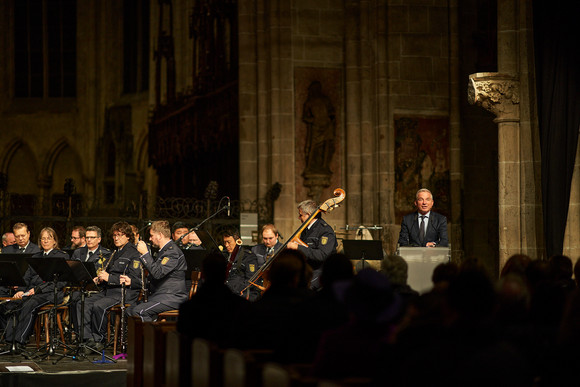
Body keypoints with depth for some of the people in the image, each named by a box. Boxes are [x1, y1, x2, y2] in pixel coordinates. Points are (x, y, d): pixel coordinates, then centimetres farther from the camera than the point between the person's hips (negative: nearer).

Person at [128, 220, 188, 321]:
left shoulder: (173, 251, -13)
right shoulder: (163, 251, 22)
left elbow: (158, 273, -26)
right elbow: (153, 277, 28)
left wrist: (145, 253, -20)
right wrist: (132, 281, 18)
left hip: (172, 297, -11)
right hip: (158, 296, 11)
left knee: (139, 311, -26)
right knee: (130, 310, -2)